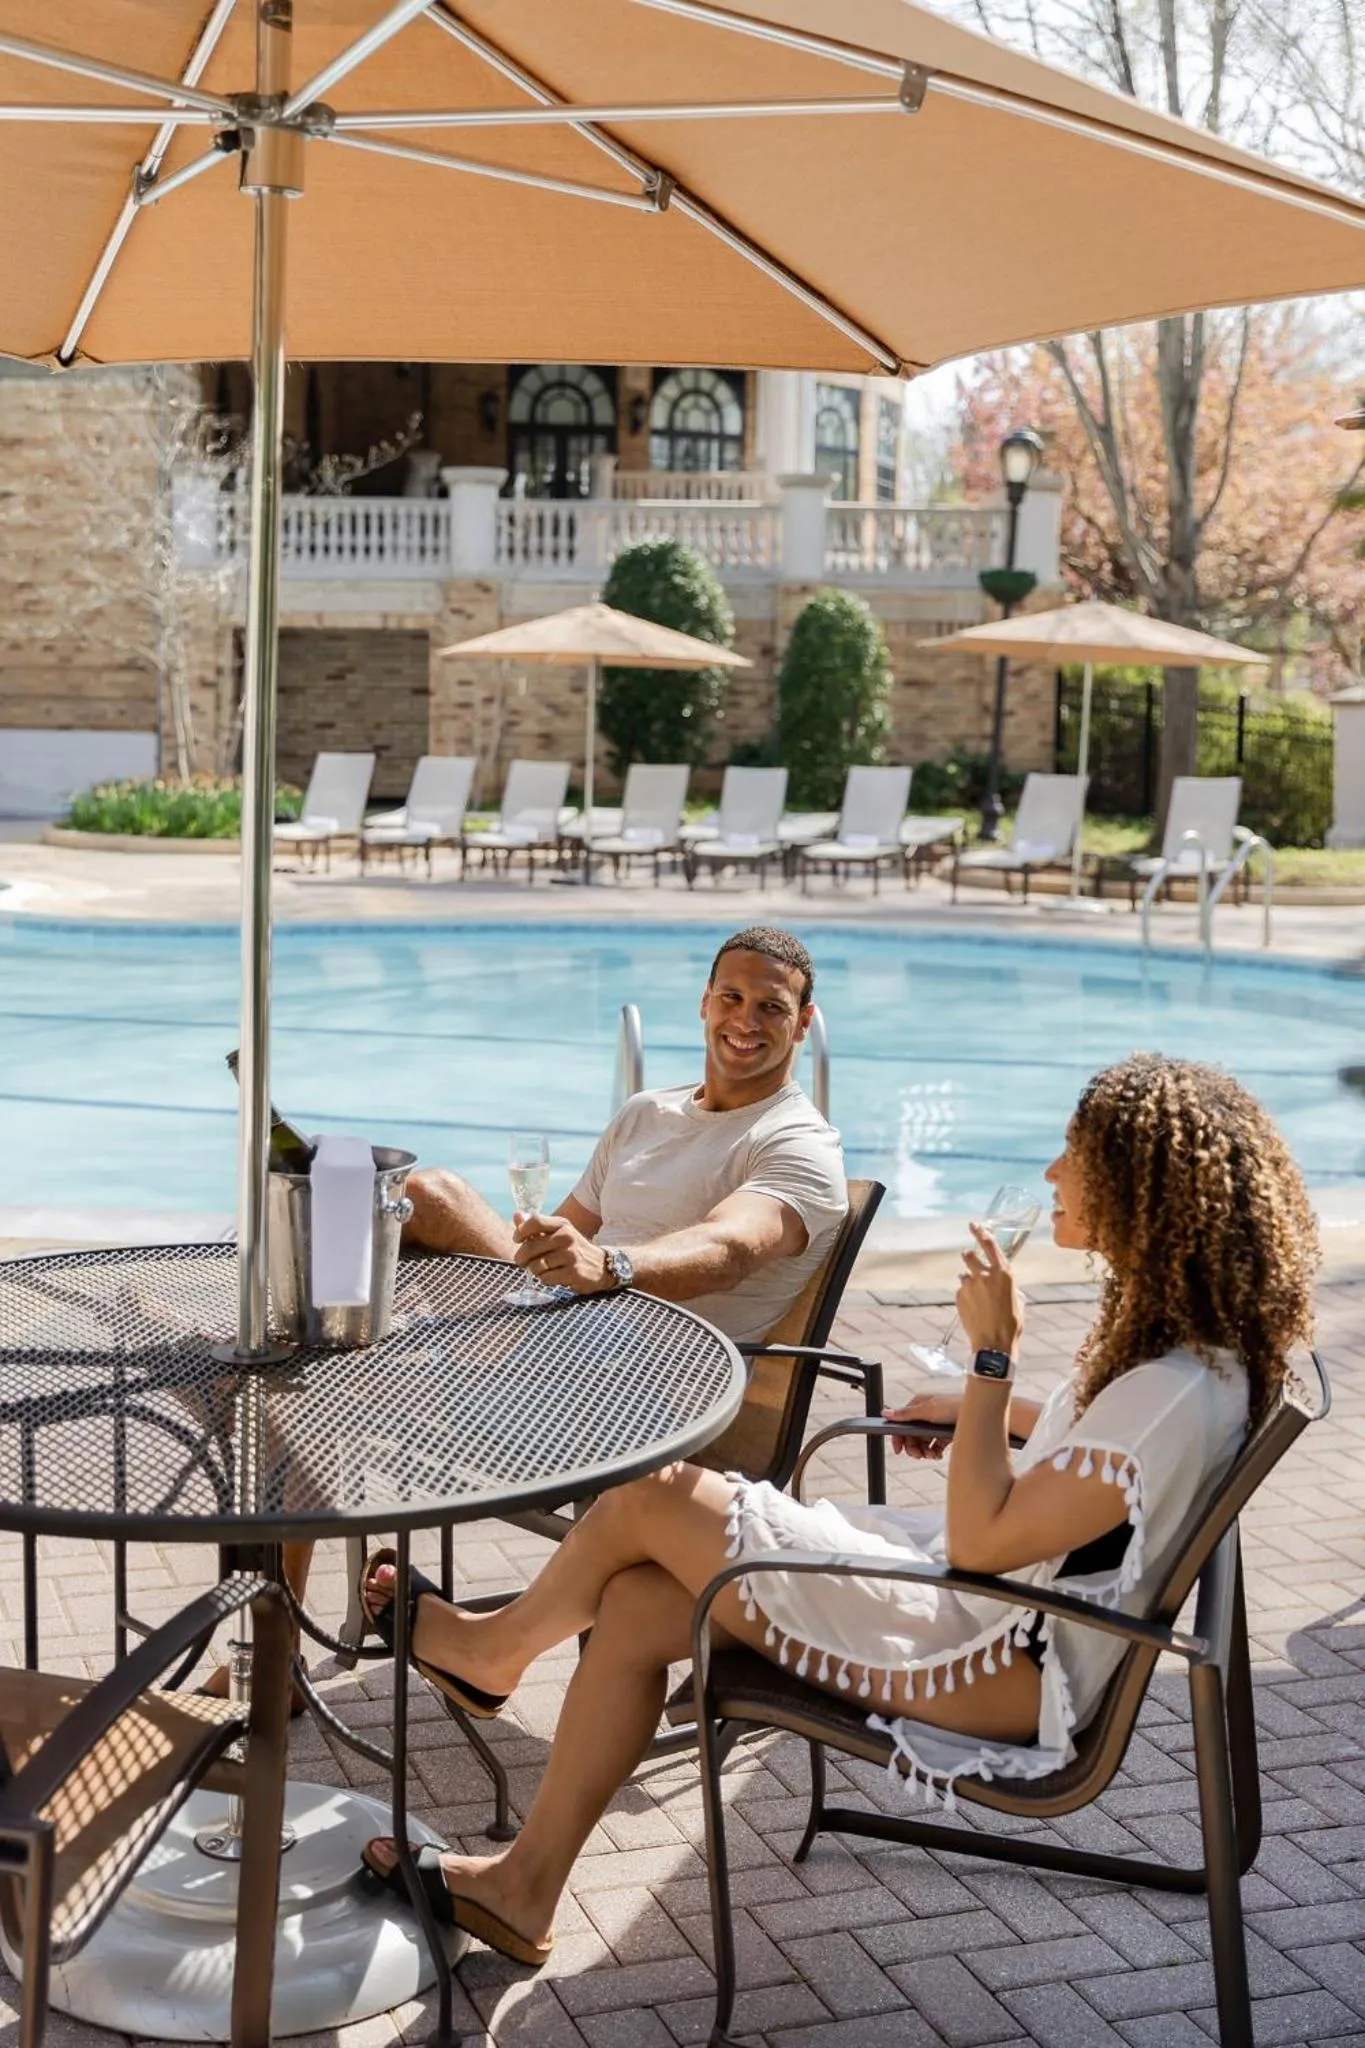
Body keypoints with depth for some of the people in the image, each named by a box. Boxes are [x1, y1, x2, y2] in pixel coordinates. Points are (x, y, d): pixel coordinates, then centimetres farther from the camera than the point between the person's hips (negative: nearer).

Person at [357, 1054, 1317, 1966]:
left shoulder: (1177, 1391, -27)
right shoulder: (1175, 1335, 2)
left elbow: (982, 1539, -24)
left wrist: (992, 1357, -22)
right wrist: (981, 1407, 15)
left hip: (1001, 1669, -10)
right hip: (987, 1602, 10)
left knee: (650, 1496, -7)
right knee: (638, 1602, 1)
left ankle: (496, 1645, 24)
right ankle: (525, 1885, 12)